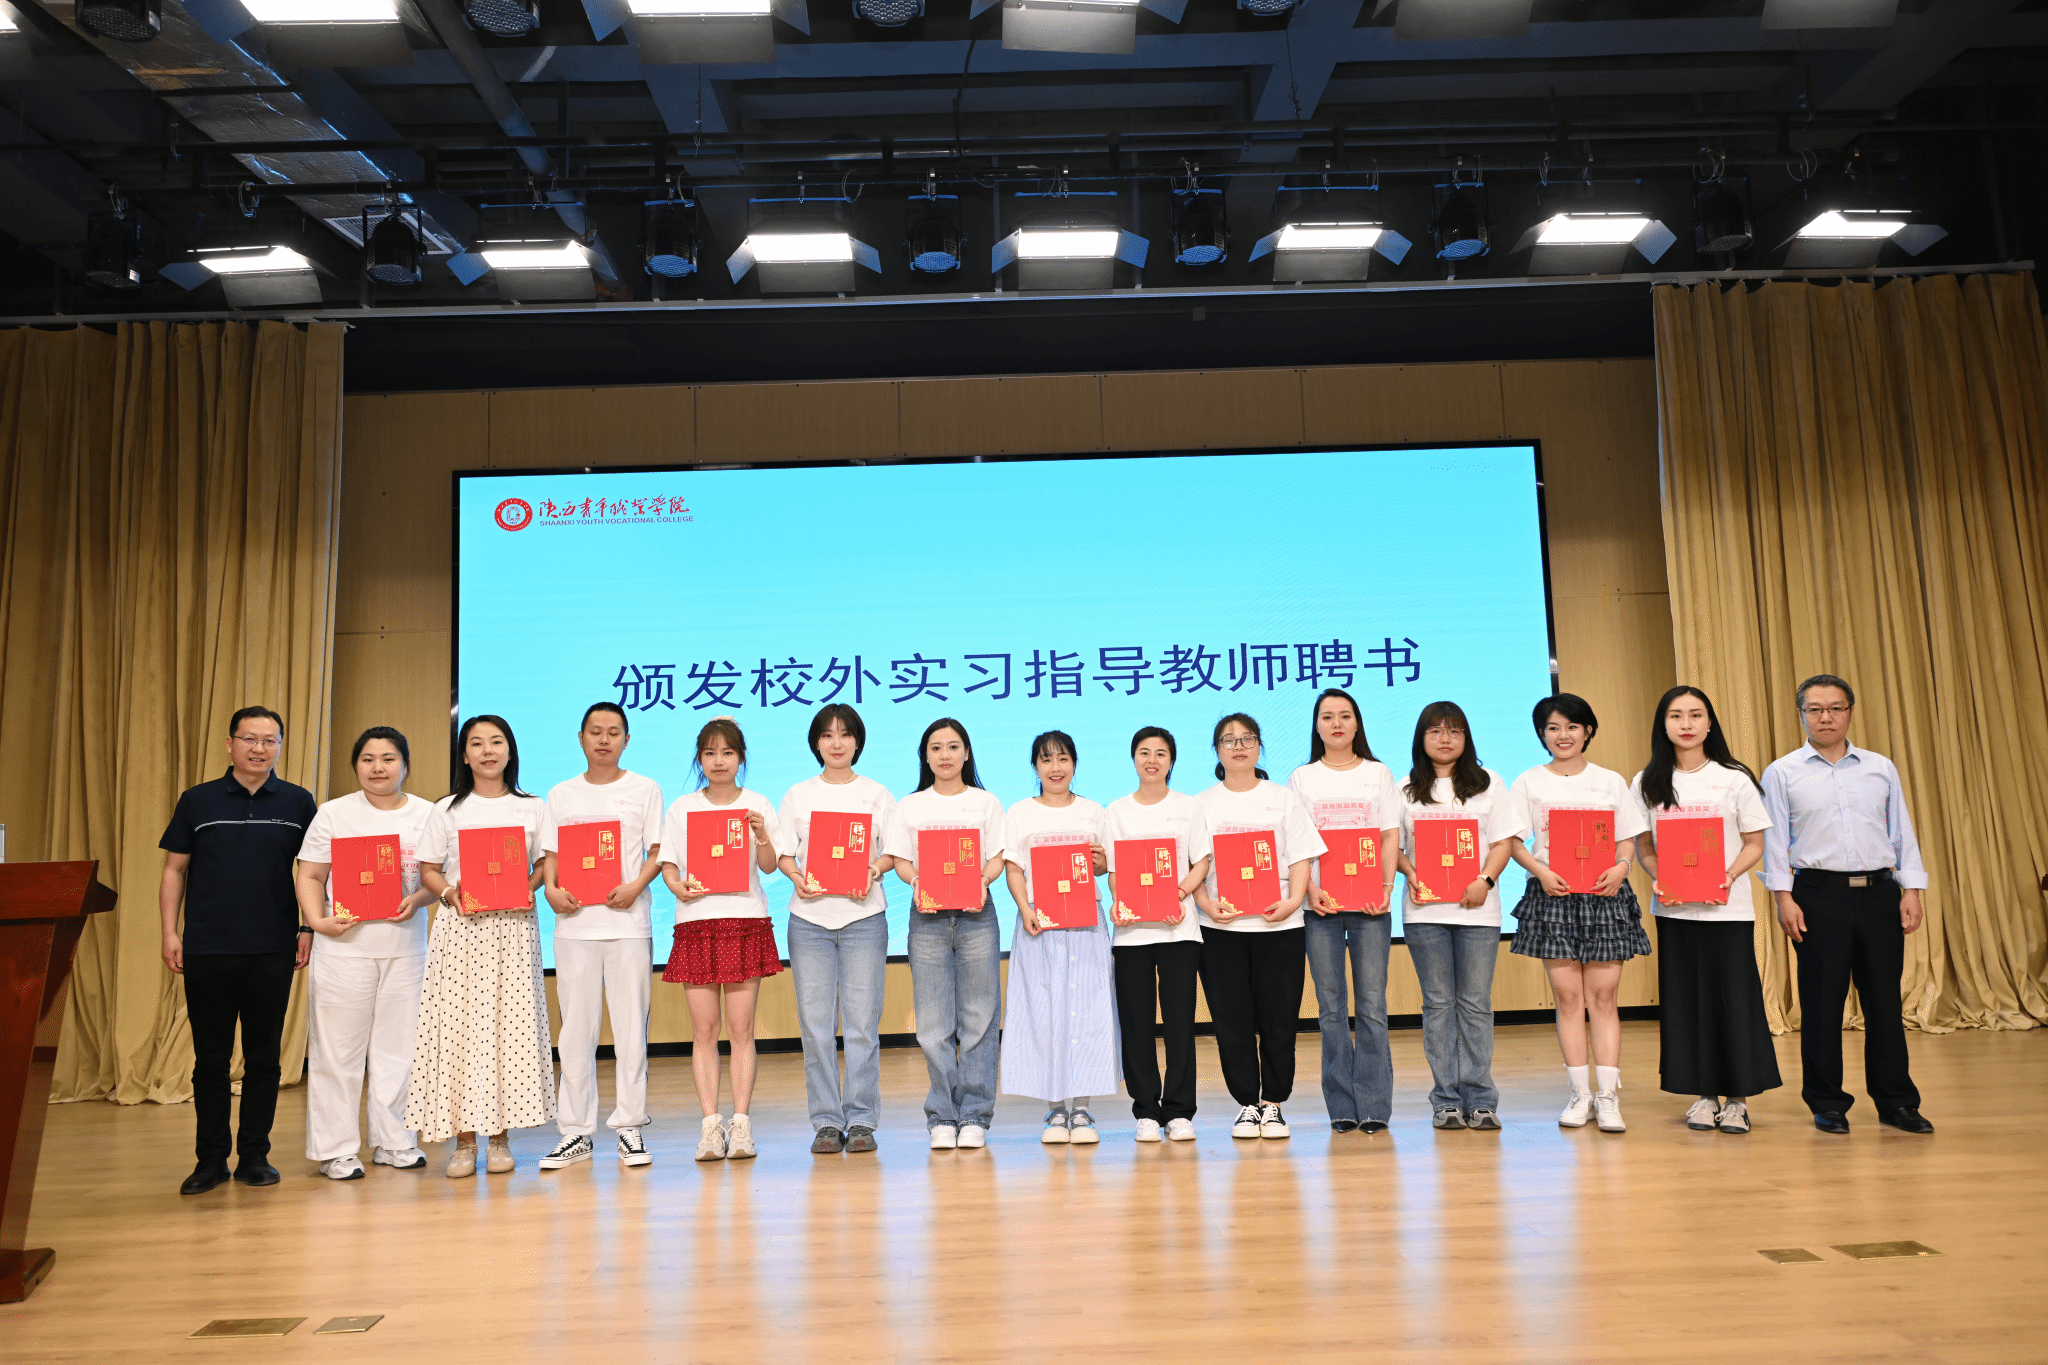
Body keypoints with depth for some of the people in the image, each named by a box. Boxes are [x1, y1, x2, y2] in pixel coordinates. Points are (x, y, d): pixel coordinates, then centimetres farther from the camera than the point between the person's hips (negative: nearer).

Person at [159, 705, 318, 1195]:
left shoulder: (298, 802, 5)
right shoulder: (198, 801, 6)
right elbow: (174, 870, 8)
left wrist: (309, 927, 0)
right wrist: (170, 931, 0)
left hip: (273, 950, 0)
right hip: (206, 949, 0)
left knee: (263, 1055, 6)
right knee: (210, 1057, 7)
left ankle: (255, 1155, 16)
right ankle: (211, 1159, 17)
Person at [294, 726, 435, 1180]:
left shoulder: (427, 814, 6)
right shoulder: (334, 813, 3)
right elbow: (310, 876, 3)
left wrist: (418, 900, -13)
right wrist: (317, 921, -12)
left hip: (406, 946, 2)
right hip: (345, 946, -2)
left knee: (398, 1043, 8)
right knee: (338, 1046, 2)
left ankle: (392, 1141, 21)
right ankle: (335, 1148, 13)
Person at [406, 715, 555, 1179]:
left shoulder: (531, 808, 8)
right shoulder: (448, 810, 9)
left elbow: (545, 862, 10)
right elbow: (428, 869, 9)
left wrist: (528, 888, -10)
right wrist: (447, 892, -10)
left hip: (513, 927, 0)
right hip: (460, 928, 0)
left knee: (510, 1022, -2)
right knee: (458, 1023, -3)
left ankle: (500, 1136, 8)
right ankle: (463, 1140, 5)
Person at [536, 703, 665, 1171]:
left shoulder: (644, 789, 7)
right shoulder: (561, 795, 13)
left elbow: (658, 851, 2)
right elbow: (550, 855, 10)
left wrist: (636, 886, -15)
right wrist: (551, 889, -10)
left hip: (628, 920, -2)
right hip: (574, 921, 2)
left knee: (630, 1025, 1)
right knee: (575, 1028, 5)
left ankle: (629, 1127, 11)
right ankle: (576, 1131, 14)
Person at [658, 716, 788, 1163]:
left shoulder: (757, 804, 7)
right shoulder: (682, 808, 10)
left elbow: (770, 865, 2)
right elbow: (668, 865, 7)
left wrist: (762, 835, -17)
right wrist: (678, 887, -13)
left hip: (746, 920, -1)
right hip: (696, 923, 1)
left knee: (741, 1028, -1)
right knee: (703, 1030, 0)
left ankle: (741, 1122, 4)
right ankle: (710, 1123, 5)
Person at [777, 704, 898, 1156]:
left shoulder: (877, 794, 10)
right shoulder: (797, 796, 12)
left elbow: (894, 850, 7)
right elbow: (783, 852, 8)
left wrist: (874, 870, -13)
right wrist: (797, 876, -12)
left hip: (863, 917, -1)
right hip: (809, 918, 1)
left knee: (862, 1022, -3)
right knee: (815, 1022, 0)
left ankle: (861, 1120, 7)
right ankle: (827, 1122, 9)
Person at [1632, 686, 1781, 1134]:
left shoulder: (1734, 779, 1)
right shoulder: (1647, 783, 5)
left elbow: (1755, 844, 2)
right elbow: (1643, 846, 9)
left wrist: (1729, 876, -16)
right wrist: (1657, 877, -10)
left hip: (1728, 908, -2)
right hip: (1673, 909, 2)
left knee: (1734, 996, 0)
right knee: (1684, 999, 5)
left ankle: (1737, 1097, 12)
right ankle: (1703, 1095, 16)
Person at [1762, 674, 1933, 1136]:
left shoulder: (1881, 768, 12)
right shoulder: (1782, 773, 4)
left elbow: (1902, 833, 13)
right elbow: (1773, 838, 1)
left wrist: (1911, 890, 4)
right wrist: (1784, 897, -7)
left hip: (1879, 892, 2)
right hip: (1819, 895, -2)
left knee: (1884, 998, 5)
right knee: (1822, 1001, 1)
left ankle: (1896, 1100, 17)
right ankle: (1827, 1103, 11)